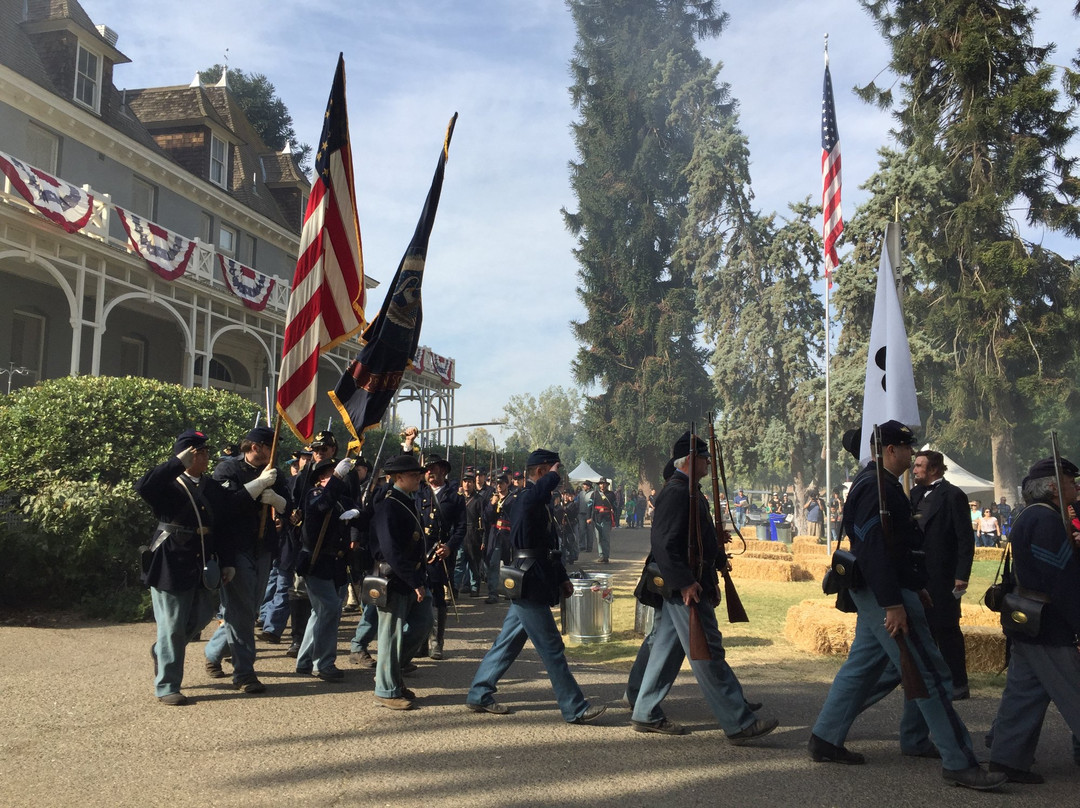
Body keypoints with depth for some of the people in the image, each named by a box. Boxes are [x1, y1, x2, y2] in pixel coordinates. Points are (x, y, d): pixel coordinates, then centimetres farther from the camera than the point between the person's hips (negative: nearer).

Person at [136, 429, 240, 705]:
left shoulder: (214, 488, 9)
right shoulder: (169, 485, -8)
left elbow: (224, 527, 11)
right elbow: (143, 486, -31)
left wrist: (228, 561, 5)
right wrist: (178, 462, -29)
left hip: (202, 566, 6)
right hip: (171, 565, -6)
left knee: (201, 617, 15)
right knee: (172, 626, 0)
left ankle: (162, 652, 42)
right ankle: (166, 687, 12)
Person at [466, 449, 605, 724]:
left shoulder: (541, 503, 18)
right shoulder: (526, 500, -16)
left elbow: (550, 545, 25)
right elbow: (536, 493, -45)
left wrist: (562, 578, 21)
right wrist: (553, 476, -27)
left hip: (528, 588, 10)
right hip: (529, 588, -10)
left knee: (508, 643, 15)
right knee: (552, 649, -3)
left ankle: (479, 695, 24)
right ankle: (575, 709, 5)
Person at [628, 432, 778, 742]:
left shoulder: (687, 492, 18)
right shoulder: (676, 493, -16)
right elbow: (666, 544, -23)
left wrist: (711, 580, 22)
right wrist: (685, 583, -24)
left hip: (690, 586, 11)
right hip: (685, 588, -11)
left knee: (666, 651, 14)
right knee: (708, 655, -5)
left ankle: (645, 714, 22)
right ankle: (738, 723, 0)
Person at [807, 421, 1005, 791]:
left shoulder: (877, 483, 15)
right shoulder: (876, 487, -19)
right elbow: (874, 549, -26)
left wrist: (916, 588, 23)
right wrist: (893, 605, -27)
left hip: (877, 594, 11)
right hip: (885, 594, -11)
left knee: (863, 665, 15)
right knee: (932, 673, -5)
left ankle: (825, 740, 21)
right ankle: (959, 763, 2)